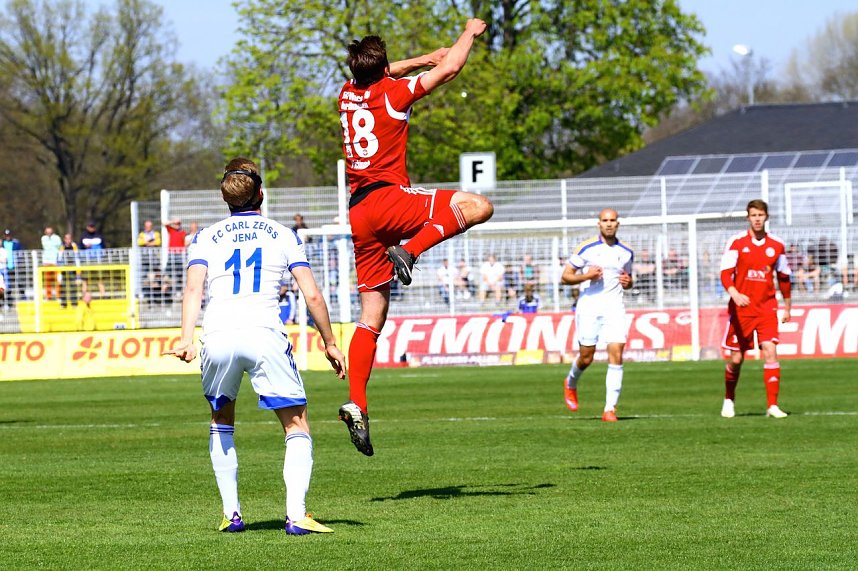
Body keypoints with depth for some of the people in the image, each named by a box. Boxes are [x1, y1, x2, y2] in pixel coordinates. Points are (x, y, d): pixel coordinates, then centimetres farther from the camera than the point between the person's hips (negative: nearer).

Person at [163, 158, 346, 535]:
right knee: (297, 427, 6)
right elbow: (312, 295, 9)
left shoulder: (207, 237, 18)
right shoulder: (283, 236, 17)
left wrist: (186, 338, -9)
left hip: (218, 337, 2)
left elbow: (193, 287, 1)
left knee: (221, 424, 25)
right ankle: (296, 515, -11)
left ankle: (231, 513, 18)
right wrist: (330, 343, 17)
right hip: (265, 335, -2)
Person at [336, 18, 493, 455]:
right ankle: (410, 251, -23)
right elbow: (452, 66, 4)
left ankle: (356, 404, -6)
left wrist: (425, 58, 41)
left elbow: (379, 75, 39)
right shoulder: (393, 92, -2)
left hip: (358, 215, 6)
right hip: (388, 198, -6)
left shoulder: (348, 94, 14)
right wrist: (470, 33, 22)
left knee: (372, 316, 6)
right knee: (478, 206, -9)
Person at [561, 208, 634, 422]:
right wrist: (586, 276, -17)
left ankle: (610, 409, -11)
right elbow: (565, 276, 1)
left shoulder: (626, 252, 10)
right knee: (586, 357, 3)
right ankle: (571, 383, 38)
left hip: (614, 308, 2)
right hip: (588, 306, -2)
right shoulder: (586, 248, -1)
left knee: (616, 355, -12)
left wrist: (628, 282, 0)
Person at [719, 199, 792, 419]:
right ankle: (729, 400, 28)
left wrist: (787, 307, 20)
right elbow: (725, 273, -11)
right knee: (736, 358, 4)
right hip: (741, 308, -1)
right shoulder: (737, 243, -2)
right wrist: (735, 294, -30)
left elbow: (783, 277, 16)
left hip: (767, 308, 1)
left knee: (770, 351, -15)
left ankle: (772, 405, -15)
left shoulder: (777, 245, 5)